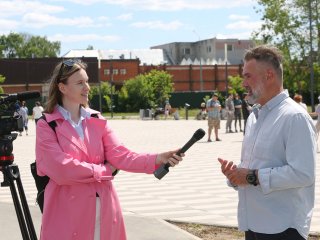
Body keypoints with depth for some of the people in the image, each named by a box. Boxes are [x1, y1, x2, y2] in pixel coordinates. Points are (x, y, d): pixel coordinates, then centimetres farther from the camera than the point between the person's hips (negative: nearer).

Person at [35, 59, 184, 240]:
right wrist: (104, 170, -6)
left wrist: (158, 159, -17)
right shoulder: (46, 126, -5)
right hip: (68, 211, -4)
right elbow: (61, 169, -15)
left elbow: (120, 155, -2)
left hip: (104, 209, 4)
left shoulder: (97, 121, 10)